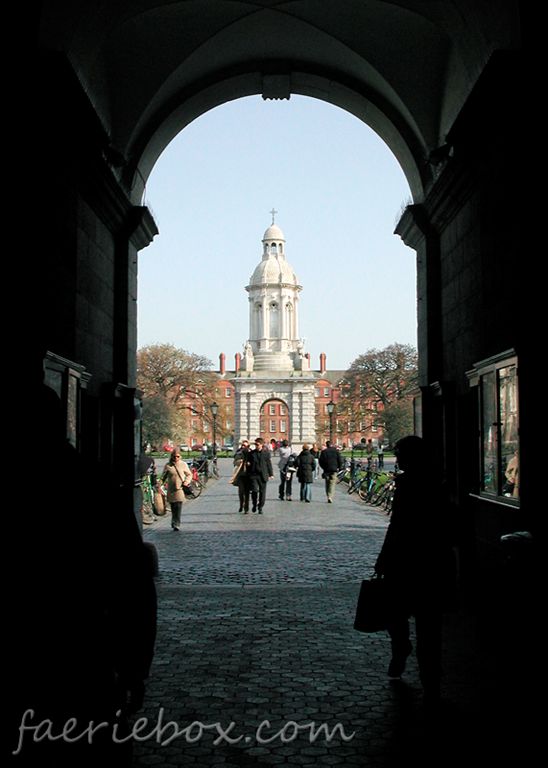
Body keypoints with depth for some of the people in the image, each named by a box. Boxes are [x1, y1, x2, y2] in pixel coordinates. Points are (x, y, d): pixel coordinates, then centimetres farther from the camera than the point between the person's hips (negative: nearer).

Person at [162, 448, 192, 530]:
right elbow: (164, 476, 9)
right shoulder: (168, 465, 4)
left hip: (180, 489, -1)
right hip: (171, 490, 1)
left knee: (178, 507, -11)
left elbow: (189, 474, 12)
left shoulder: (183, 464, 4)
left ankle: (176, 525, -9)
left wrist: (187, 481, -6)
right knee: (173, 508, 8)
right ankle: (174, 523, 26)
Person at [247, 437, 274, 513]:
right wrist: (248, 463, -6)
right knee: (254, 490, -12)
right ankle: (254, 504, 12)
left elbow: (269, 464, 8)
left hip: (263, 475, 0)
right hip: (253, 475, 0)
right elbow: (249, 463, 17)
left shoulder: (266, 453, 4)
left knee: (262, 492, 2)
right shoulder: (252, 453, 7)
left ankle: (260, 507, 13)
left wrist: (271, 474, 7)